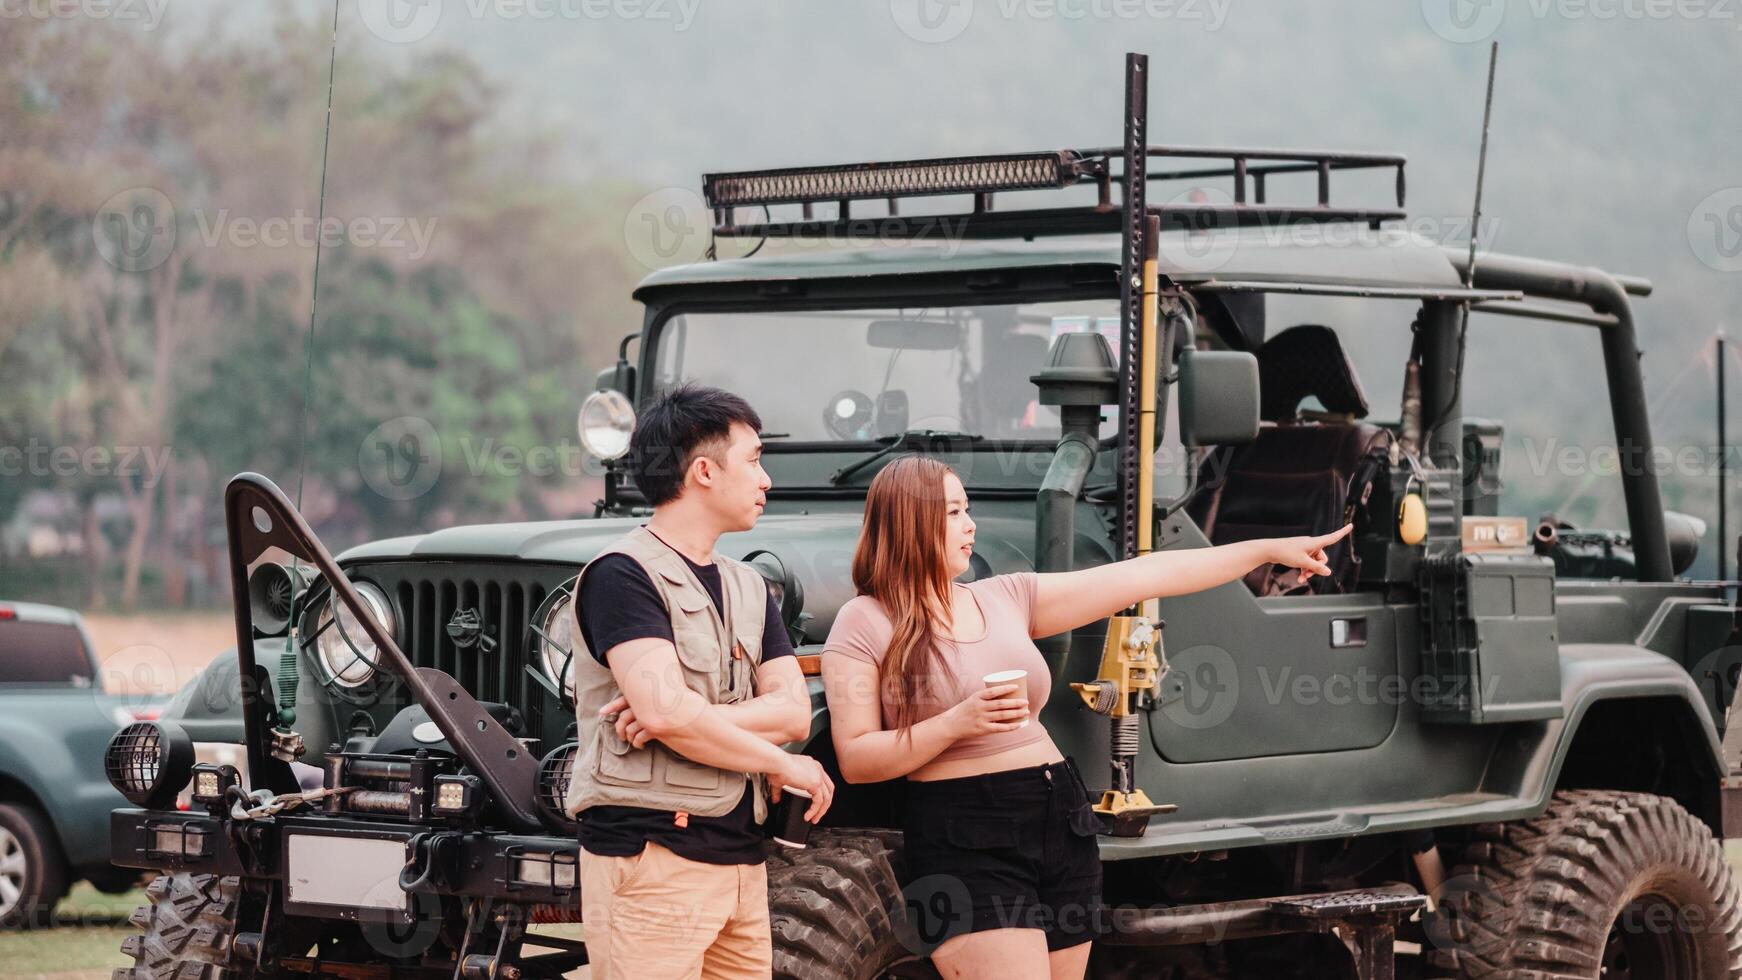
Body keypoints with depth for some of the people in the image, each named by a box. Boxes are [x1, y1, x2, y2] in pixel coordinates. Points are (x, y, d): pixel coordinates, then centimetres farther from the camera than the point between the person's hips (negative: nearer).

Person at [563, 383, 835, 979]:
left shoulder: (747, 587, 18)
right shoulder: (623, 574, -8)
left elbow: (794, 711, 5)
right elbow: (666, 711, -20)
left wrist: (688, 714, -13)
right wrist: (783, 766, -8)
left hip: (740, 857, 8)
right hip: (650, 857, -8)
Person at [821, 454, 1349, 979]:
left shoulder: (1007, 597, 11)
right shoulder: (865, 624, -2)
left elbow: (1146, 576, 11)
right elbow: (854, 760, -7)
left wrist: (1269, 549, 10)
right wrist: (956, 723, -19)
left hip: (1062, 823, 6)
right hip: (966, 841, -6)